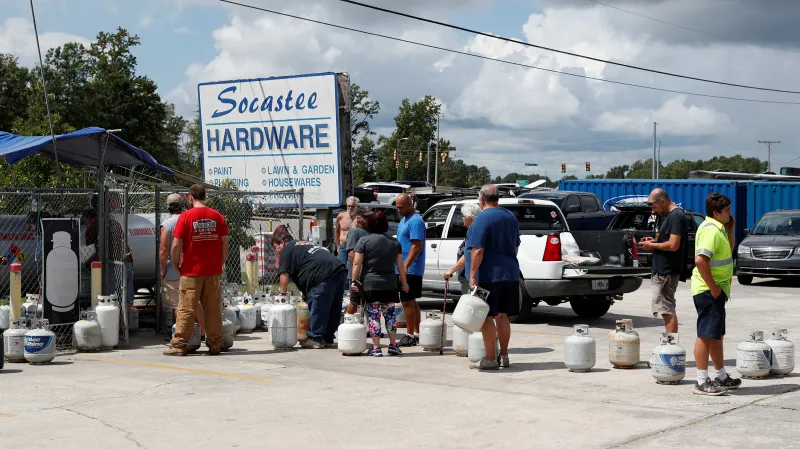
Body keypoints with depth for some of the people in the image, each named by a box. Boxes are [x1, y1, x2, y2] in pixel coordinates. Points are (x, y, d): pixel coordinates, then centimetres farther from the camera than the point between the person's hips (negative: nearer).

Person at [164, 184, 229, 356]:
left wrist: (176, 265, 2)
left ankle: (179, 345, 3)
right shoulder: (217, 216, 4)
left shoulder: (186, 216, -7)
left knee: (186, 309, 1)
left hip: (191, 271, -3)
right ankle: (215, 345, 11)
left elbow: (176, 245, -10)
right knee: (213, 308, 8)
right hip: (213, 271, 3)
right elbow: (224, 242, 5)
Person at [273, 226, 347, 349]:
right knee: (333, 308, 14)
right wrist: (305, 296, 33)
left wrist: (282, 294, 12)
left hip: (324, 276, -9)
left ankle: (315, 339, 4)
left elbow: (284, 275, -1)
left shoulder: (287, 250, 5)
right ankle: (327, 338, 23)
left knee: (317, 308, -1)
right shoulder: (303, 245, 33)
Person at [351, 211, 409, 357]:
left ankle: (376, 348, 2)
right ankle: (393, 345, 14)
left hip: (370, 285, -3)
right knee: (390, 314, 12)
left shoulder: (364, 241, -5)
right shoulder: (395, 242, 7)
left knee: (374, 316, 1)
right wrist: (404, 282, 16)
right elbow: (400, 265, 8)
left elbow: (357, 263, -9)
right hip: (390, 285, 3)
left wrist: (354, 280, -3)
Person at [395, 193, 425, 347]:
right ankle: (416, 334, 18)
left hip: (410, 269, -10)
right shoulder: (404, 220, 17)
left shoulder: (415, 221, -15)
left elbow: (417, 246, -22)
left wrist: (405, 266, -25)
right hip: (404, 269, 10)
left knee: (407, 301, -7)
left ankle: (410, 335, -3)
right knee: (411, 302, 12)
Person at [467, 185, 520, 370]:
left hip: (488, 276, -8)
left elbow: (478, 250, -19)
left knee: (487, 317, -3)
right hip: (510, 274, 8)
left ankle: (490, 358, -2)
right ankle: (504, 356, 20)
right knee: (502, 316, 14)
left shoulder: (483, 219, -13)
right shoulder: (510, 216, 12)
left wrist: (472, 275, -17)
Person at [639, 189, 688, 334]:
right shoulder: (666, 216, 16)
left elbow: (673, 245, -23)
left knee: (667, 310, -10)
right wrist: (654, 241, 9)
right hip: (662, 270, 11)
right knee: (668, 310, 14)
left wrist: (652, 245, -10)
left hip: (667, 271, -11)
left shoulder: (676, 216, -15)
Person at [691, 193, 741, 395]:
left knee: (716, 335, 18)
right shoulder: (710, 230, -18)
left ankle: (722, 378, 30)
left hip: (716, 289, 11)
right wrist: (713, 287, -23)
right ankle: (702, 383, -4)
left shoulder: (718, 228, 14)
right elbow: (700, 260, -28)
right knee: (706, 335, -7)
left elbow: (728, 251, 26)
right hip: (709, 290, -11)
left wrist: (730, 229, 14)